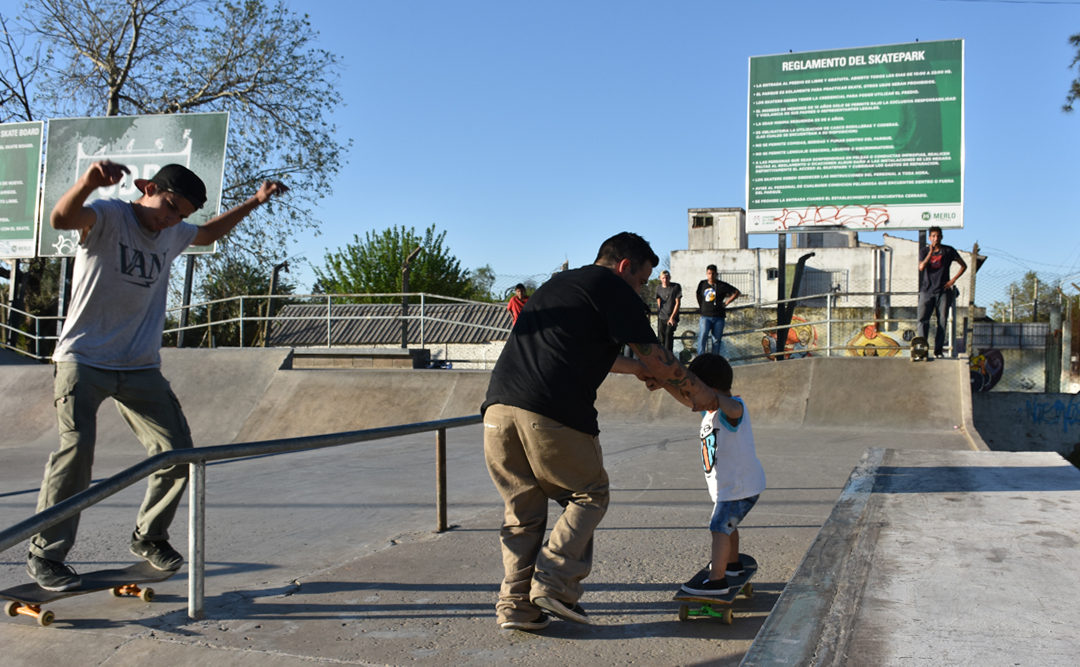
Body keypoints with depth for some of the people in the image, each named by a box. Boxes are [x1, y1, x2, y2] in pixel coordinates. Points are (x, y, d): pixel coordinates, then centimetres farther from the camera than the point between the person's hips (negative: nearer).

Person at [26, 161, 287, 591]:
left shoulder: (173, 235, 11)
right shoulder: (108, 216, -8)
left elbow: (209, 234, 33)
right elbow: (62, 218, -31)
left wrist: (254, 202, 26)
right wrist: (89, 181, -50)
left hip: (140, 367, 6)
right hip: (83, 359, -6)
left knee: (178, 451, 0)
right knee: (77, 446, -22)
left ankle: (149, 537, 21)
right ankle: (45, 554, -8)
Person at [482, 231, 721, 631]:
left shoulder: (557, 284, 30)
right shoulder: (613, 288, 6)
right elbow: (656, 358, 6)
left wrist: (637, 368, 46)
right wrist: (695, 392, 21)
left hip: (499, 407, 7)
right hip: (552, 413, -7)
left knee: (521, 509, 16)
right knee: (589, 495, 13)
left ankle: (515, 605, 15)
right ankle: (554, 583, 4)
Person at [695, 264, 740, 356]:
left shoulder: (722, 285, 0)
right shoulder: (702, 284, 7)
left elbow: (737, 293, 5)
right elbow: (698, 296, 26)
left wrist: (726, 302, 3)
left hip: (718, 317, 0)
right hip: (705, 316, 1)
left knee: (716, 340, 2)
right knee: (702, 336, -17)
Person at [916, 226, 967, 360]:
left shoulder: (949, 251, 6)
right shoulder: (924, 251, 7)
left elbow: (964, 265, 13)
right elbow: (921, 267, -10)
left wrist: (953, 280, 1)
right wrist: (931, 252, -17)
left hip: (943, 291, 0)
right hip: (927, 291, 0)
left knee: (942, 322, -1)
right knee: (922, 320, -12)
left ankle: (938, 351, 4)